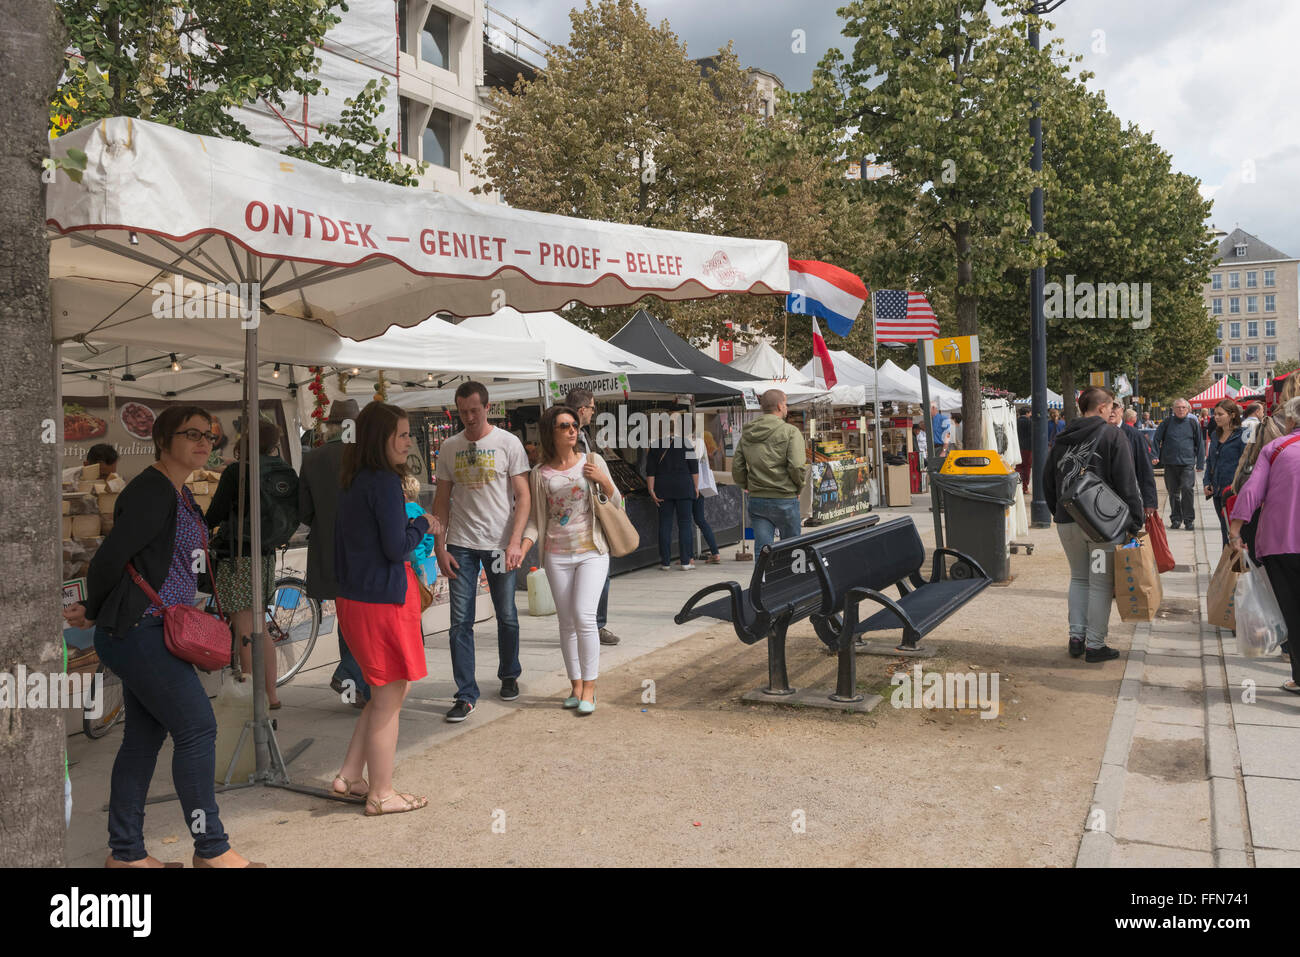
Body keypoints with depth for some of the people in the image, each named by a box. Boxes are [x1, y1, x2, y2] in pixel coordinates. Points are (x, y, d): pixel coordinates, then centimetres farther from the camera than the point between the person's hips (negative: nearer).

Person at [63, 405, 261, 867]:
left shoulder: (180, 494, 15)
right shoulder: (151, 492, -16)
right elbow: (108, 560, -17)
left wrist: (96, 613, 11)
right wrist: (95, 613, -1)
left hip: (152, 633, 10)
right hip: (139, 633, -10)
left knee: (144, 735, 13)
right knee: (196, 726, -6)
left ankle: (126, 851, 23)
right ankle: (211, 849, 4)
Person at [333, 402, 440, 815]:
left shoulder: (353, 482, 11)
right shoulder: (384, 482, -17)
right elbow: (396, 547, -19)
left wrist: (414, 526, 14)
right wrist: (421, 525, -2)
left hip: (354, 596, 9)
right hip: (383, 600, -9)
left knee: (393, 688, 21)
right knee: (387, 700, 4)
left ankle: (348, 777, 26)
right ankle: (381, 794, 17)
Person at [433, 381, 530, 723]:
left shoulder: (508, 443, -2)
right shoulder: (449, 448, 6)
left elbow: (523, 496, -4)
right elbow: (442, 500, 9)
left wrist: (515, 542, -14)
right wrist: (440, 547, 1)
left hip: (500, 543, -2)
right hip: (461, 544, 2)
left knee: (507, 616, 10)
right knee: (461, 621, 0)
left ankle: (509, 676, 32)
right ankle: (466, 695, 7)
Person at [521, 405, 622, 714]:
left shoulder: (592, 461, 3)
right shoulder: (540, 473, 4)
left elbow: (616, 505, 7)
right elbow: (535, 518, 8)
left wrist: (603, 480, -11)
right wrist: (522, 548, -8)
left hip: (592, 551, -2)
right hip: (557, 554, 2)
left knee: (584, 616, -13)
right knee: (567, 622, 6)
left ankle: (589, 686, -2)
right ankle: (575, 685, 18)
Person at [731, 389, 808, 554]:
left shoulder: (747, 434, 8)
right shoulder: (790, 432, -8)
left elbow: (737, 468, 7)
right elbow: (797, 467, -16)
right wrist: (799, 488, 0)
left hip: (756, 501, 4)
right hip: (785, 501, -4)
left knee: (761, 551, 4)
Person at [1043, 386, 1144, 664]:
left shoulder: (1063, 438, 9)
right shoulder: (1112, 435, -7)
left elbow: (1047, 480, 15)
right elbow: (1127, 483, -10)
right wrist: (1134, 521, -7)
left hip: (1067, 523, 5)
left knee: (1079, 578, 19)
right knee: (1100, 583, 3)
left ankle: (1076, 636, 16)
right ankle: (1095, 645, 7)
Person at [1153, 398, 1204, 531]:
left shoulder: (1193, 423, 5)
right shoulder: (1167, 423, 5)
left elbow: (1199, 444, 10)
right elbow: (1157, 439, 11)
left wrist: (1200, 463, 7)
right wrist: (1155, 455, -1)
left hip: (1187, 463, -2)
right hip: (1170, 463, 2)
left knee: (1187, 490, -12)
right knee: (1173, 492, 8)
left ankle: (1189, 520, -4)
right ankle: (1175, 519, 19)